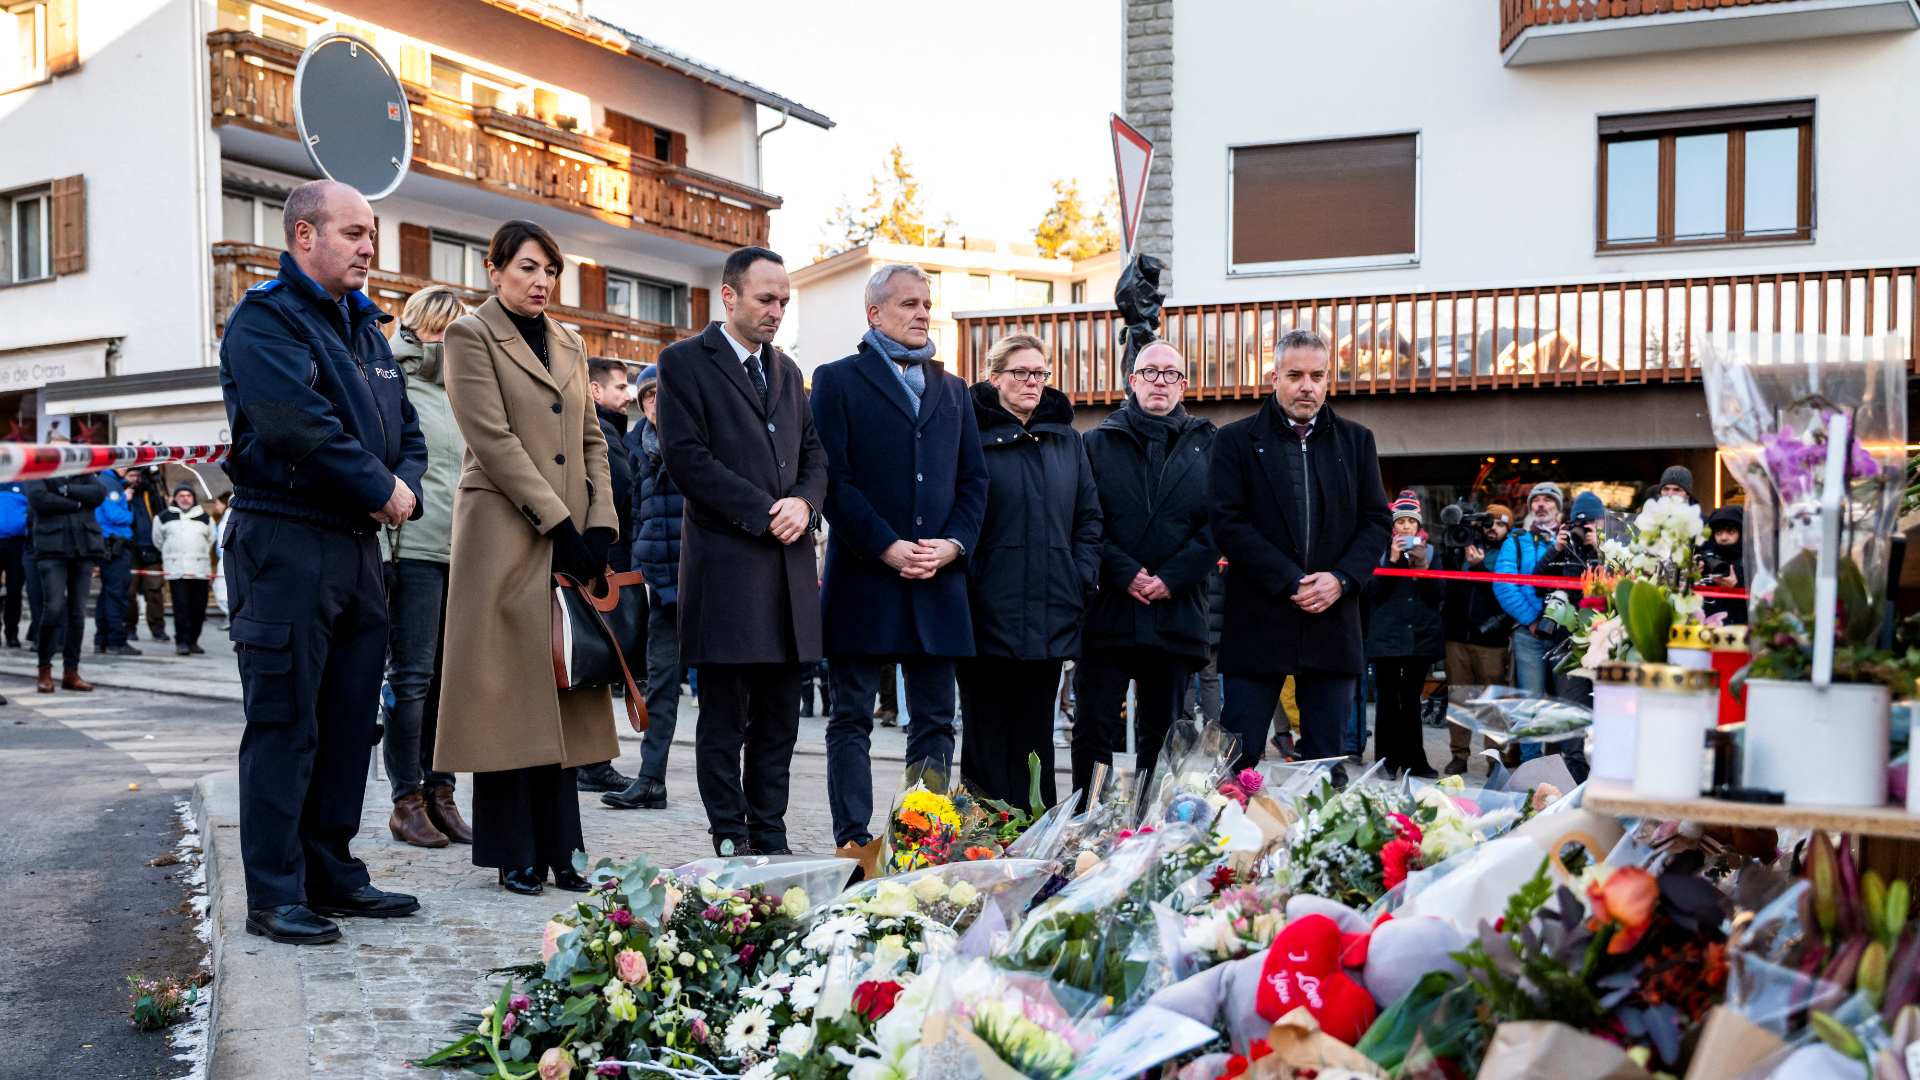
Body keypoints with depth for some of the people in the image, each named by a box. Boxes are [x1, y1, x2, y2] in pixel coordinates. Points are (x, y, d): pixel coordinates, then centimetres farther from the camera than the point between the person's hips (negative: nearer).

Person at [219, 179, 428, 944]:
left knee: (348, 722, 12)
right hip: (285, 543, -8)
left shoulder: (363, 326, 19)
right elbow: (298, 426, -22)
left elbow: (405, 428, 18)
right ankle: (275, 895, 5)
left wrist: (406, 485, -3)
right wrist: (380, 488, -13)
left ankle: (331, 874, 22)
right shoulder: (266, 319, -7)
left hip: (357, 545, 8)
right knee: (283, 726, -3)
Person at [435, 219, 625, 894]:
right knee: (509, 689, -3)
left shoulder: (569, 345, 19)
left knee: (563, 692, 6)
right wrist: (559, 525, -14)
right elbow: (493, 439, -10)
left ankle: (559, 850, 12)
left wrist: (599, 525, 1)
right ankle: (515, 855, 6)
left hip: (571, 542, 6)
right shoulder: (471, 335, 0)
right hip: (505, 534, -6)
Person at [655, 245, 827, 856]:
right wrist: (763, 513, -12)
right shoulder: (685, 362, 0)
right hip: (725, 564, -6)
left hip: (788, 565, 6)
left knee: (779, 721, 9)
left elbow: (814, 453, 19)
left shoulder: (787, 371, 20)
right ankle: (732, 846, 9)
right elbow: (686, 457, -10)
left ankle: (770, 841, 17)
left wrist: (804, 501, -3)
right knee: (724, 720, 0)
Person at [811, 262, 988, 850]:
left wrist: (952, 543, -4)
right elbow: (833, 477, -7)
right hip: (863, 577, -4)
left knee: (935, 723, 7)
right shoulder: (837, 380, 3)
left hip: (939, 580, 4)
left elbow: (974, 480, 13)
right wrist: (887, 548, -14)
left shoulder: (953, 390, 18)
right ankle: (853, 844, 8)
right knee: (852, 720, 2)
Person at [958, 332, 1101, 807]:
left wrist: (1082, 578, 4)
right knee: (987, 729, 3)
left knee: (1036, 729, 10)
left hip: (1051, 616, 4)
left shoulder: (1067, 439, 14)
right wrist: (965, 582, -12)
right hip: (989, 611, -4)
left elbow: (1089, 516, 16)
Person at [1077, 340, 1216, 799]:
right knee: (1093, 731, -1)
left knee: (1161, 736, 9)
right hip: (1107, 613, -1)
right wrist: (1125, 573, -13)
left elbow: (1219, 525, 0)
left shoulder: (1208, 446, 10)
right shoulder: (1098, 443, 7)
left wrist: (1171, 577, -11)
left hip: (1177, 616, 1)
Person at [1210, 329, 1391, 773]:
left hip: (1333, 624, 3)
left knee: (1328, 764, 8)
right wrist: (1292, 583, -12)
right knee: (1239, 758, 1)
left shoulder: (1356, 441, 13)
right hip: (1256, 623, -3)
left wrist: (1341, 579, -8)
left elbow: (1377, 523, 9)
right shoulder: (1236, 440, 3)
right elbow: (1228, 523, -6)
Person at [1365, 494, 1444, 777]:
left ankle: (1414, 761, 13)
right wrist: (1392, 560, -12)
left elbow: (1438, 594, 2)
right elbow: (1374, 593, -4)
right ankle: (1387, 761, 2)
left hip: (1421, 637, 2)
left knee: (1412, 701, 7)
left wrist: (1422, 565, -12)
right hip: (1387, 637, -2)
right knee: (1388, 700, -4)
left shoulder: (1429, 552, 12)